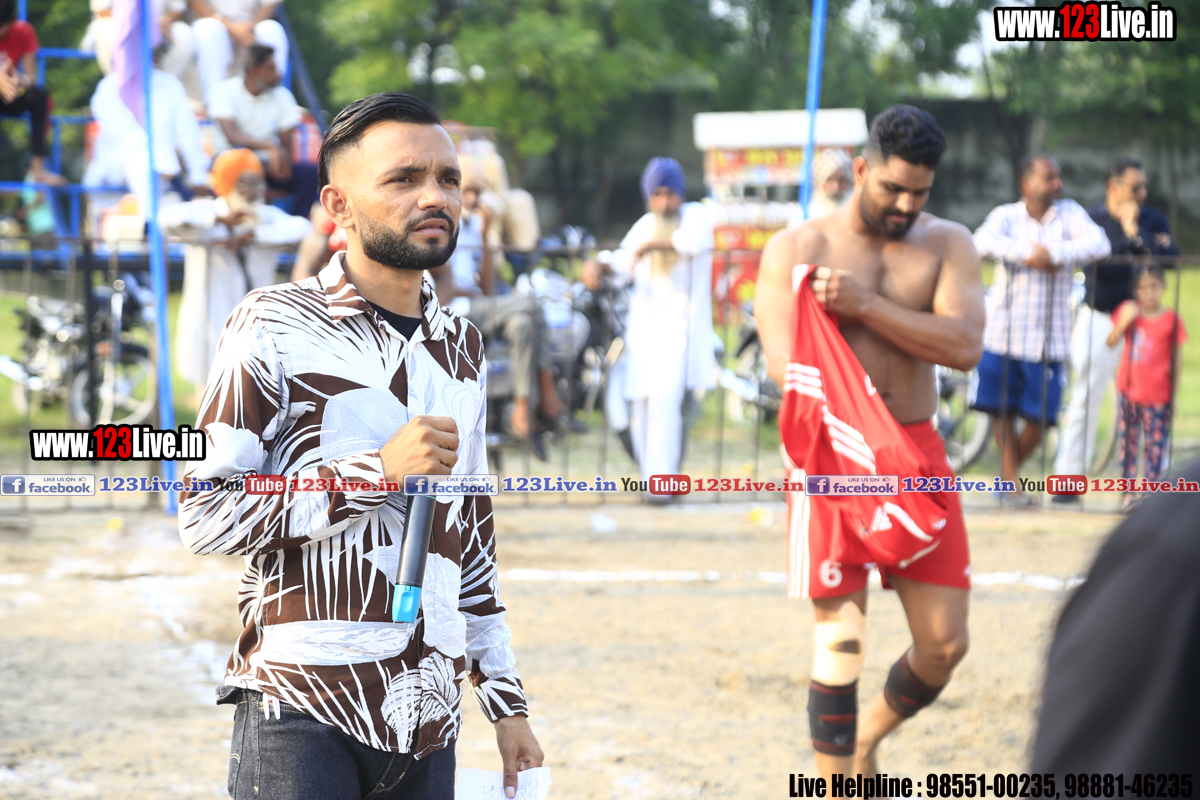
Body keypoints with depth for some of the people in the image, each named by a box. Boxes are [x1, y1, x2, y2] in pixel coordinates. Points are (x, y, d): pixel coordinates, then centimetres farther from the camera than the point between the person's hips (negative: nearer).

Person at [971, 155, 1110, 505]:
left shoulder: (1069, 214, 3)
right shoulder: (1006, 215, 1)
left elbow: (1099, 244, -14)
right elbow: (984, 241, -20)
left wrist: (1054, 254, -24)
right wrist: (1029, 253, -27)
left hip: (1049, 339, 0)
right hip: (1004, 333, 0)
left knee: (1040, 416, 1)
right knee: (1002, 410, 2)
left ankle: (1009, 470, 26)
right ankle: (1012, 482, 16)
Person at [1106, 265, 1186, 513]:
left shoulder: (1171, 320, -5)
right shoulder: (1129, 311, 2)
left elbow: (1175, 360, 0)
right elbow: (1111, 342, -2)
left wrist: (1174, 395, 1)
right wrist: (1122, 324, -20)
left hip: (1157, 396, -3)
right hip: (1129, 390, 3)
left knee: (1156, 445, -2)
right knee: (1127, 440, 8)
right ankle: (1128, 492, 15)